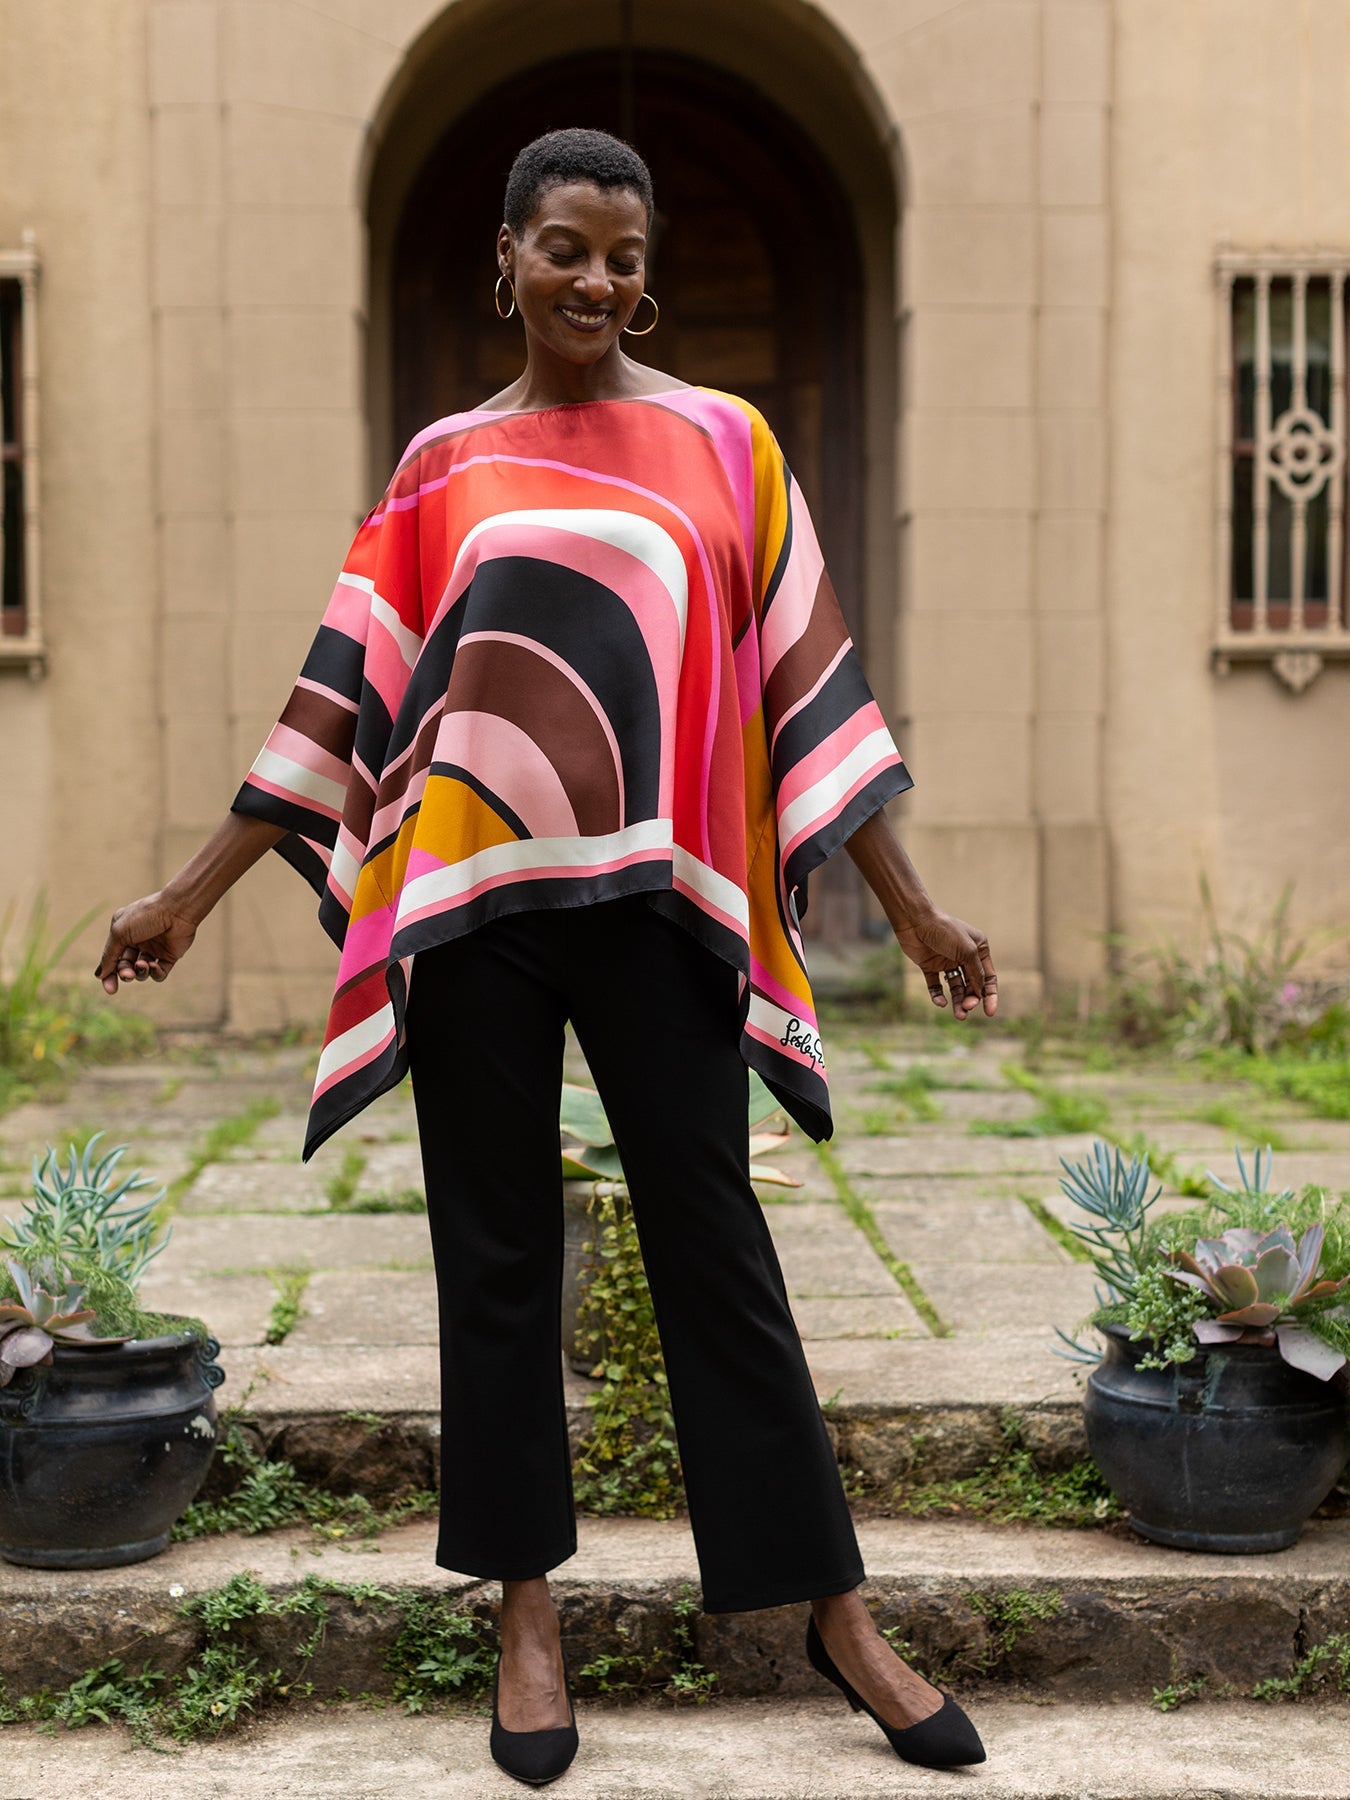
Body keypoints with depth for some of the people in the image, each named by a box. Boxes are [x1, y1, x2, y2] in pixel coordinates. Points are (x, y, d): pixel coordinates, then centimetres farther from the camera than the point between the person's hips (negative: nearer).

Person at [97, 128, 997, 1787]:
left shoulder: (720, 442, 7)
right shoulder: (442, 465, 9)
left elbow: (804, 685, 6)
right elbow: (341, 699, 10)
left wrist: (912, 908, 3)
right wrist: (194, 891, 8)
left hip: (657, 901, -1)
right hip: (471, 903, 1)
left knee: (716, 1251, 3)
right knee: (496, 1257, 7)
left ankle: (836, 1613, 15)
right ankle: (526, 1613, 20)